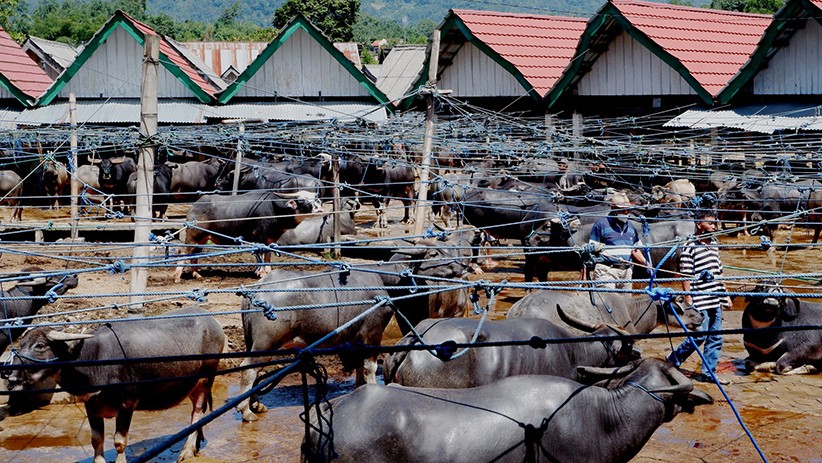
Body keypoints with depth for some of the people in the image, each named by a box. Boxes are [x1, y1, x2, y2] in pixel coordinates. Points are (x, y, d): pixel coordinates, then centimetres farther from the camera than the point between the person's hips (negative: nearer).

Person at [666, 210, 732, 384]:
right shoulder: (690, 247, -10)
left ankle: (708, 373, 15)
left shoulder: (714, 243, 14)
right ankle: (672, 361, 12)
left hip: (716, 300, 8)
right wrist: (688, 301, -15)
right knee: (699, 336, -6)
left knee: (716, 337, 7)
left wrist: (725, 295, 19)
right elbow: (686, 277, -12)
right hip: (700, 301, -8)